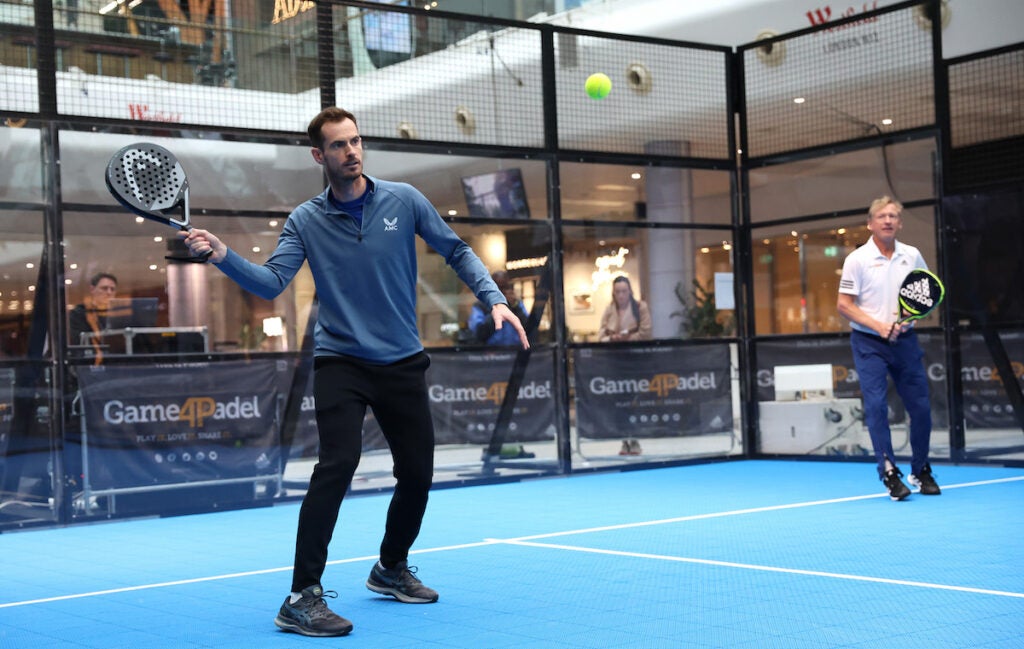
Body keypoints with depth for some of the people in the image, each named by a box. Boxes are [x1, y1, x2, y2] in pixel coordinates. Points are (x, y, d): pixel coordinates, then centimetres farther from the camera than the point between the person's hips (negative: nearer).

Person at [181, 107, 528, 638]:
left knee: (417, 473, 7)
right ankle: (302, 598, -17)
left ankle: (391, 569, 35)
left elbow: (456, 251, 7)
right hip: (340, 362, -3)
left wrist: (494, 300, -4)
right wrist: (221, 255, -28)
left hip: (402, 363, 3)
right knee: (338, 462, -22)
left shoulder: (403, 200, 0)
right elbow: (270, 282, -12)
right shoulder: (305, 220, -2)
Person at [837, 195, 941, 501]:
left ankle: (921, 471, 20)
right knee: (876, 406, -11)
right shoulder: (857, 259, -6)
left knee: (920, 405, 3)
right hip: (868, 343, -3)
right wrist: (879, 327, -17)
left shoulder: (912, 255, 4)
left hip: (904, 341, 3)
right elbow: (844, 305, -7)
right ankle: (890, 473, -5)